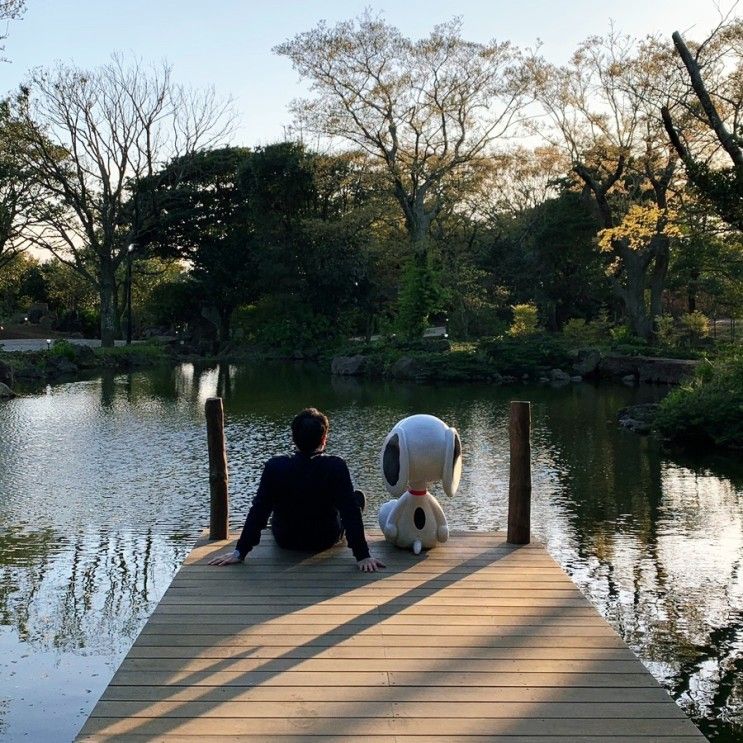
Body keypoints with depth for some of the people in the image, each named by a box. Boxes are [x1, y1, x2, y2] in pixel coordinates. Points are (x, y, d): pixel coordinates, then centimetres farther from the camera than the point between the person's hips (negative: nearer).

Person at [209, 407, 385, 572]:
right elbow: (351, 512, -28)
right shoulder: (336, 467, -29)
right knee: (357, 497, 26)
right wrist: (362, 556, -24)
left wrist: (240, 552, -14)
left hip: (285, 540, 1)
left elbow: (258, 511, -22)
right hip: (326, 540, -1)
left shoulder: (274, 467, -25)